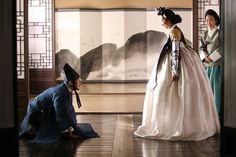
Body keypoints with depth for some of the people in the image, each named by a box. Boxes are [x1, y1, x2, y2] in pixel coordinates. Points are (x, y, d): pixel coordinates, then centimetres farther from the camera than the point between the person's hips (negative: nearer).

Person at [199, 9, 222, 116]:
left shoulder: (220, 33, -2)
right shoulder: (205, 34, 14)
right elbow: (201, 48, 10)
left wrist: (212, 57, -12)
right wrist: (205, 57, -8)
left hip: (217, 64, -5)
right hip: (207, 65, 5)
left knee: (216, 86, -6)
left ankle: (216, 112, -1)